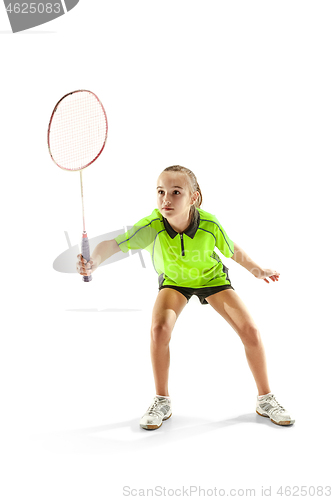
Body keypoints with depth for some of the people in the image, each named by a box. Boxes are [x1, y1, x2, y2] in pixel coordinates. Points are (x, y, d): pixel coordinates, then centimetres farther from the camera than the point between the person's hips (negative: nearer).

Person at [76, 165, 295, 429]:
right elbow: (112, 244, -42)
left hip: (212, 277, 0)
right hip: (173, 280, 0)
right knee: (159, 328, -25)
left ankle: (265, 399, 14)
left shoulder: (209, 225, -33)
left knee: (251, 331, -11)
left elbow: (234, 251, -13)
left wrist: (257, 270, -3)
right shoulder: (151, 227, -35)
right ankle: (162, 402, -1)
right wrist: (94, 261, -61)